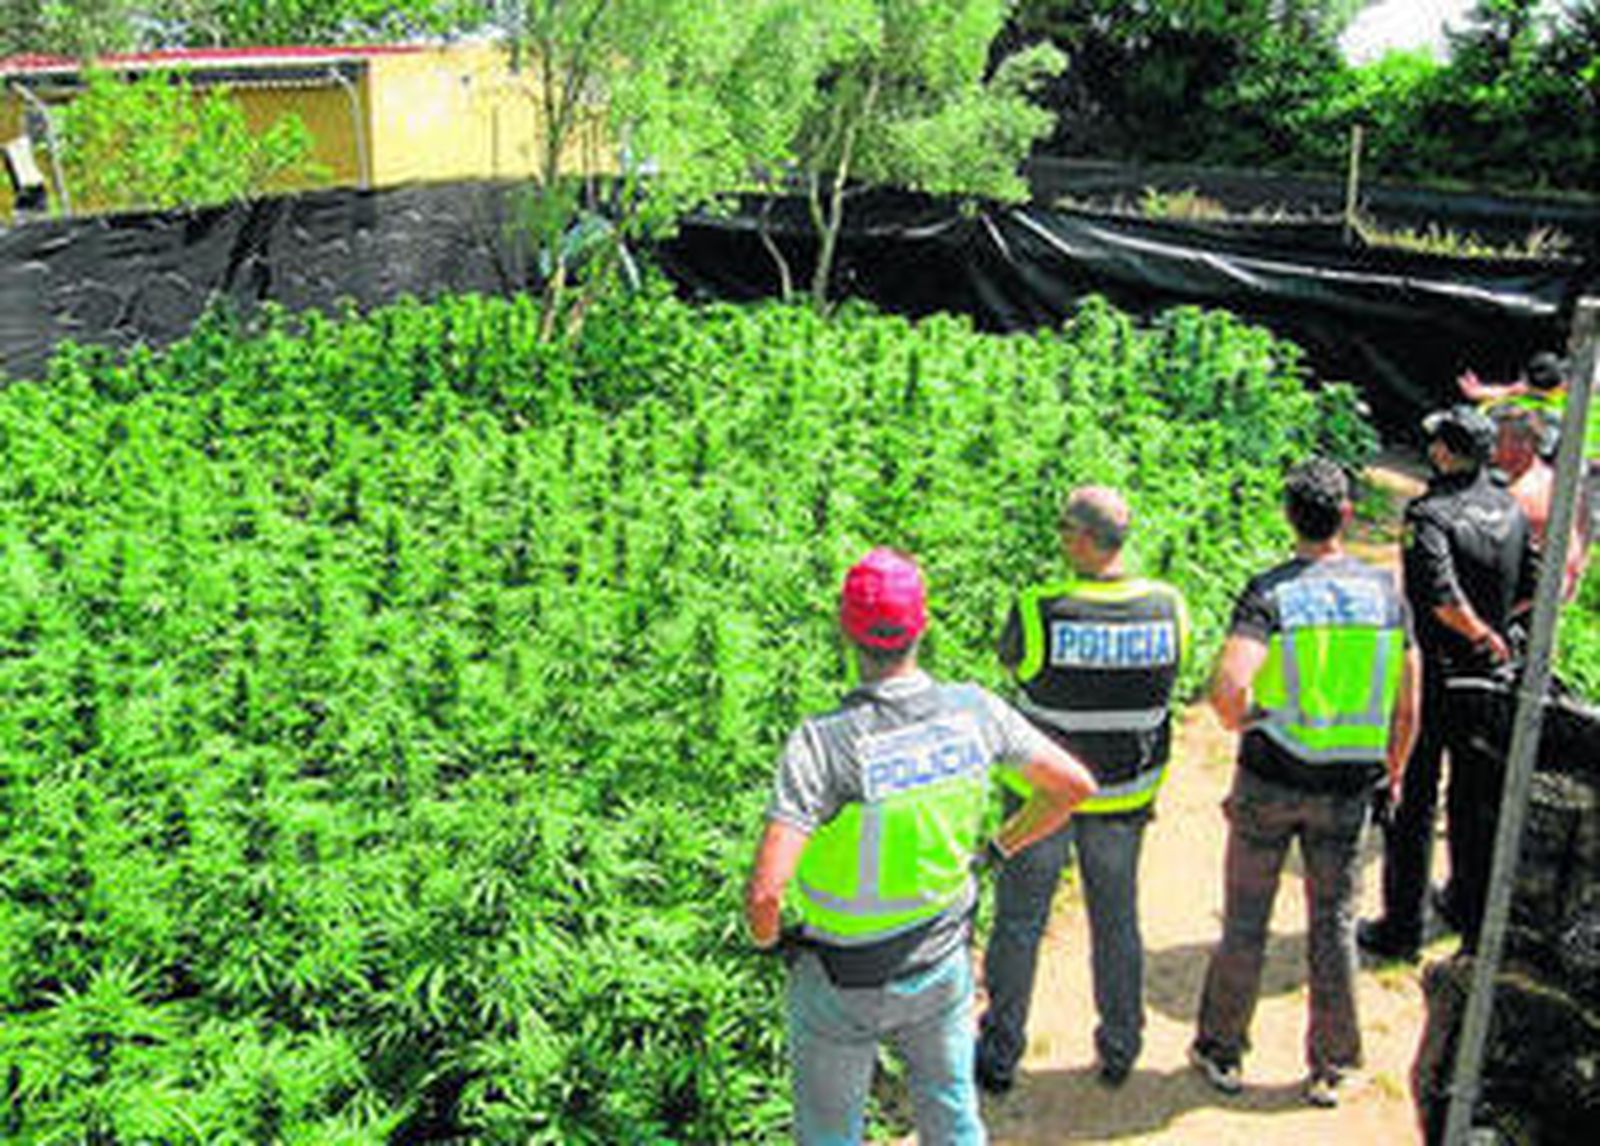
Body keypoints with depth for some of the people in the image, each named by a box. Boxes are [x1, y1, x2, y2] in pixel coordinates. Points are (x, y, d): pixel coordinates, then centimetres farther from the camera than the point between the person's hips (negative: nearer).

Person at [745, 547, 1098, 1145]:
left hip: (842, 982, -3)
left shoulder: (823, 742, -31)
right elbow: (1075, 785, -3)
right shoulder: (973, 711, -17)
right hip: (942, 961, 4)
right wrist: (996, 850, 8)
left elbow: (764, 893, -36)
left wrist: (767, 938, -13)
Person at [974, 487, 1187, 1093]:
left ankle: (999, 1057, 25)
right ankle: (1119, 1051, 35)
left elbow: (1009, 660, -3)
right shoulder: (1168, 608, -12)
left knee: (1019, 922, 14)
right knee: (1116, 919, 20)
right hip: (1125, 794, 3)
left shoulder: (1039, 611, -23)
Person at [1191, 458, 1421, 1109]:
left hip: (1270, 779, -2)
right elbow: (1407, 706, 4)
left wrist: (1238, 721, -7)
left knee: (1246, 920, 11)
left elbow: (1228, 688, -29)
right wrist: (1394, 770, 19)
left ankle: (1221, 1053, 24)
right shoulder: (1386, 592, -3)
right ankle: (1330, 1071, 24)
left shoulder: (1270, 593, -14)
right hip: (1348, 787, 3)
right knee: (1334, 921, 14)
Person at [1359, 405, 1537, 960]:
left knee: (1413, 800, 3)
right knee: (1474, 794, 21)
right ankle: (1468, 904, 37)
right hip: (1489, 676, 7)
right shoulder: (1510, 508, 0)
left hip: (1431, 675, -6)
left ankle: (1402, 927, 9)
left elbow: (1442, 595, -33)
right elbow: (1531, 587, 7)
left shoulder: (1429, 515, -21)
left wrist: (1481, 631, -19)